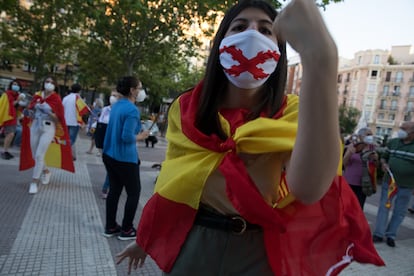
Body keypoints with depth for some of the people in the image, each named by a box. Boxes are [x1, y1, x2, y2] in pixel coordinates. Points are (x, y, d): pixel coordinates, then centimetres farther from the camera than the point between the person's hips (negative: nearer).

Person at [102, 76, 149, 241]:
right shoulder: (132, 110, -20)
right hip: (125, 158, -8)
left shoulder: (117, 105, 8)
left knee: (114, 190, 15)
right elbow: (127, 137, -25)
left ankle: (110, 227, 25)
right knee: (134, 192, 7)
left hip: (110, 155, 9)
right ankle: (126, 230, 14)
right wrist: (140, 137, -8)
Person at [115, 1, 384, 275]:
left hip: (258, 253, -1)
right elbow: (170, 183, 5)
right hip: (191, 246, 2)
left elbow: (309, 187, -36)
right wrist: (144, 237, 16)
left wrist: (321, 57, -46)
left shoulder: (292, 113, -14)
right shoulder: (186, 110, -6)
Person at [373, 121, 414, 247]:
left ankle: (391, 235, 21)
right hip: (388, 181, 2)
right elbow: (384, 156, 14)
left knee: (400, 211, 7)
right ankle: (379, 234, 12)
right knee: (384, 207, 4)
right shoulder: (392, 142, 2)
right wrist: (383, 164, -7)